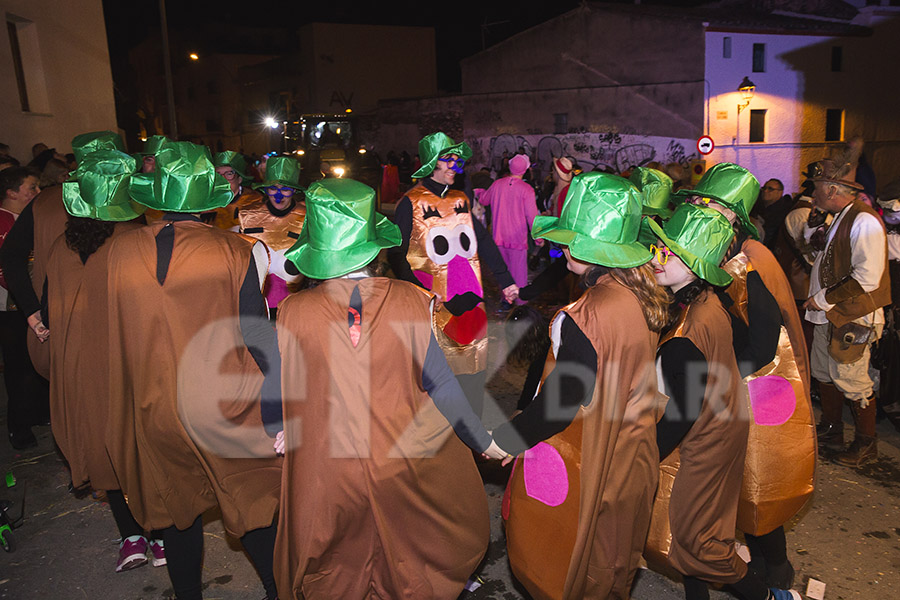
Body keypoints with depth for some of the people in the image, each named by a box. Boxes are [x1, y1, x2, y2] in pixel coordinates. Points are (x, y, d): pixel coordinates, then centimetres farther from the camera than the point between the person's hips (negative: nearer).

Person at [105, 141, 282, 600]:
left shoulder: (119, 250, -7)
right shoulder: (235, 252, -16)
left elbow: (116, 333, 4)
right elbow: (258, 339, -14)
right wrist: (275, 414, -7)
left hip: (155, 412, 3)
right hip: (226, 410, -2)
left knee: (177, 511, 21)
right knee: (254, 507, 15)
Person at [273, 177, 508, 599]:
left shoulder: (293, 312, -15)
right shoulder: (408, 301, -17)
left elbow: (284, 392, -4)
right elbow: (439, 383, -12)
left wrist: (283, 433, 17)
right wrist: (484, 441, 2)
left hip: (326, 473, 0)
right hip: (402, 463, 0)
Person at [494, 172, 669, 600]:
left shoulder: (587, 318, -32)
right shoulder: (644, 294, -6)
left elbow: (559, 403, -26)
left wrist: (503, 440, -13)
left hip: (585, 473, -8)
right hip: (631, 463, 8)